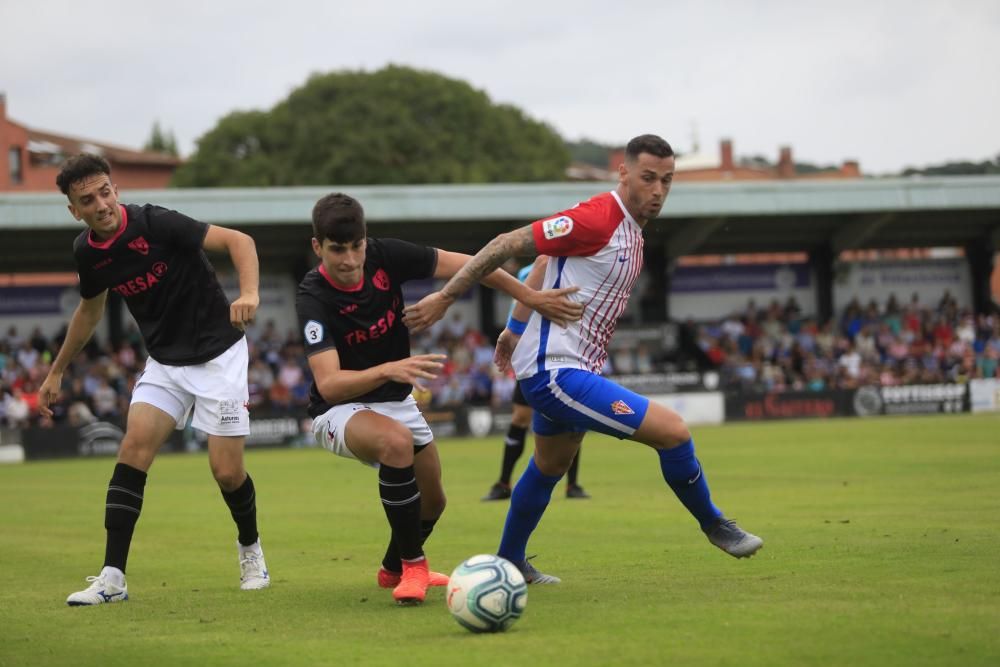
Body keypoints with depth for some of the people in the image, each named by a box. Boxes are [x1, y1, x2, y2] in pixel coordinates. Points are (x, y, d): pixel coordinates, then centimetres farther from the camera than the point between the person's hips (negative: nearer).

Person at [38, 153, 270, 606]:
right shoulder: (87, 252, -2)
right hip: (164, 361, 5)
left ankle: (250, 547, 26)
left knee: (227, 471, -6)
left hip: (217, 352, -5)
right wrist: (57, 372, 24)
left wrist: (248, 293, -40)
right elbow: (90, 309, 18)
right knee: (134, 446, -14)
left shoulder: (156, 224, -21)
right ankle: (113, 577, -13)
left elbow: (239, 241, -22)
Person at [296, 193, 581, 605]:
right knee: (396, 441, -37)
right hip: (339, 409, -6)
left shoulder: (385, 256, -17)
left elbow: (462, 265, -7)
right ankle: (413, 569, -22)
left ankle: (394, 569, 47)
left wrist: (530, 297, -9)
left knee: (432, 502, 14)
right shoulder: (313, 299, -28)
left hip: (396, 400, 6)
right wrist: (388, 370, -53)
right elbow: (328, 384, -38)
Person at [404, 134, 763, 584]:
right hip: (557, 373, -11)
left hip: (559, 371, 11)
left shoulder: (631, 230, 10)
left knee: (550, 467, 29)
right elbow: (509, 244, -19)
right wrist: (444, 297, -18)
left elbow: (547, 266, 22)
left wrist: (517, 329, 27)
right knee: (673, 431, -15)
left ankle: (510, 562, 46)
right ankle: (713, 525, 6)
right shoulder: (596, 219, -20)